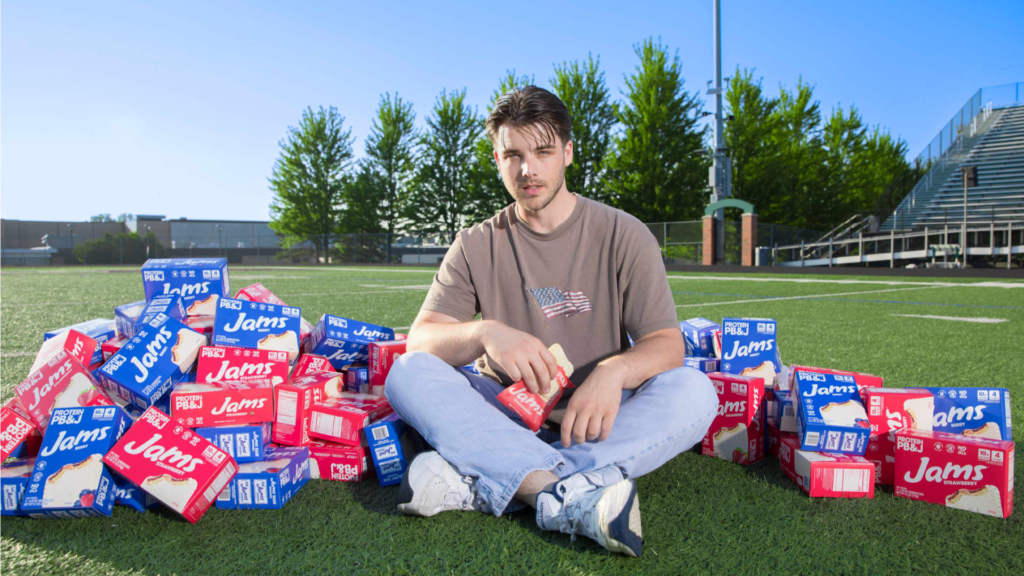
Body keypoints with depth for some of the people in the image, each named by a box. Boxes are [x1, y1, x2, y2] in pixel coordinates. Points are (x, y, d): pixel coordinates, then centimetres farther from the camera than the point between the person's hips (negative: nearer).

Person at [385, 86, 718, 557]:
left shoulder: (623, 235, 0)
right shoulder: (477, 246, 4)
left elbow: (667, 344, -7)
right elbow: (420, 339, -6)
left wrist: (614, 371, -30)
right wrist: (484, 333, -28)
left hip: (593, 415, 0)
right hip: (504, 413, 1)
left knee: (693, 392, -28)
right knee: (407, 373, -23)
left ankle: (478, 484, -34)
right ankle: (571, 496, -39)